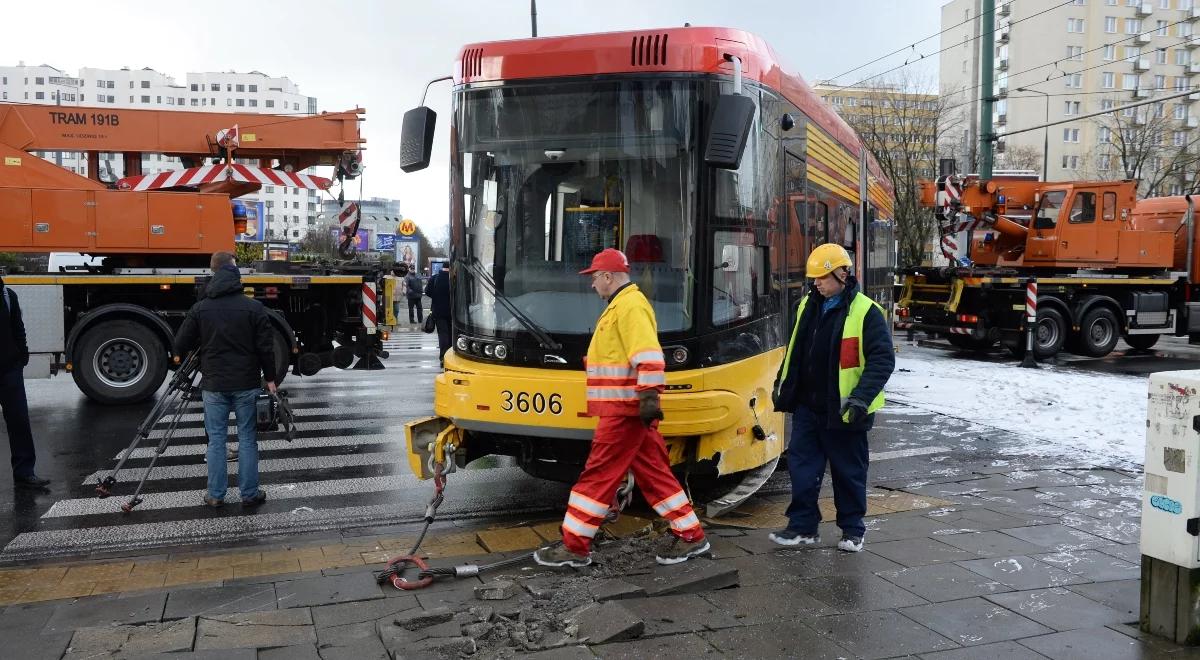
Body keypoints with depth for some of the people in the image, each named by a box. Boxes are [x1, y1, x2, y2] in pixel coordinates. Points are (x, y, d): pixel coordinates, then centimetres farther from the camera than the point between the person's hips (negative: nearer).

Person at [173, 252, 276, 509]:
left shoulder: (200, 309, -2)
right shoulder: (254, 307, -7)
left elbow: (180, 346, 1)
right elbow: (265, 347, -7)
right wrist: (270, 378, 4)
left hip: (214, 385, 1)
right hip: (247, 384, -1)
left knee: (216, 439, 10)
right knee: (247, 439, 7)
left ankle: (215, 494, 15)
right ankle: (249, 494, 13)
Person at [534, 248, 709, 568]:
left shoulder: (630, 306, -15)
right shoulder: (621, 305, 18)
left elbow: (649, 357, -26)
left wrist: (649, 397, -30)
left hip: (625, 409, -10)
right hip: (629, 408, 10)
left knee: (598, 475, -4)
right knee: (653, 472, 13)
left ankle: (574, 546, 4)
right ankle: (690, 535, 18)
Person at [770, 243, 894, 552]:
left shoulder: (865, 312, -11)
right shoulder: (808, 306, 8)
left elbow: (882, 359, -14)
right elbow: (795, 350, 20)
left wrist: (862, 397, -23)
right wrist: (782, 383, 15)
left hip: (842, 410, -5)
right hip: (807, 406, 5)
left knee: (848, 471, 8)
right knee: (801, 466, 6)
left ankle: (853, 529, 23)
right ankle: (802, 526, 16)